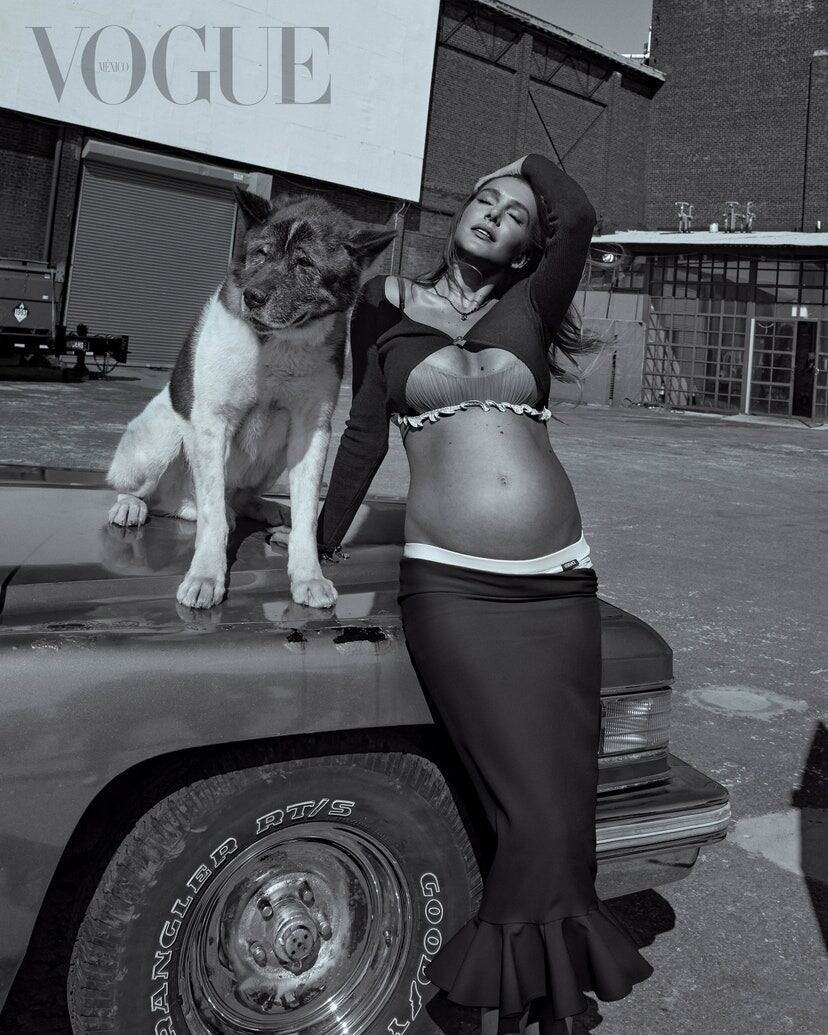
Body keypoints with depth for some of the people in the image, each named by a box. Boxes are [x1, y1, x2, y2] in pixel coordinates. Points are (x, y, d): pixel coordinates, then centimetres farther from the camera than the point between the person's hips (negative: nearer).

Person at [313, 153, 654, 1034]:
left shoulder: (528, 308, 14)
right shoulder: (392, 310, 13)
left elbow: (578, 216, -2)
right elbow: (364, 433, 18)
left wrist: (531, 164, 17)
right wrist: (325, 538, 22)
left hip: (558, 585, 2)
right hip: (450, 585, -2)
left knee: (561, 816, 0)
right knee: (533, 814, -7)